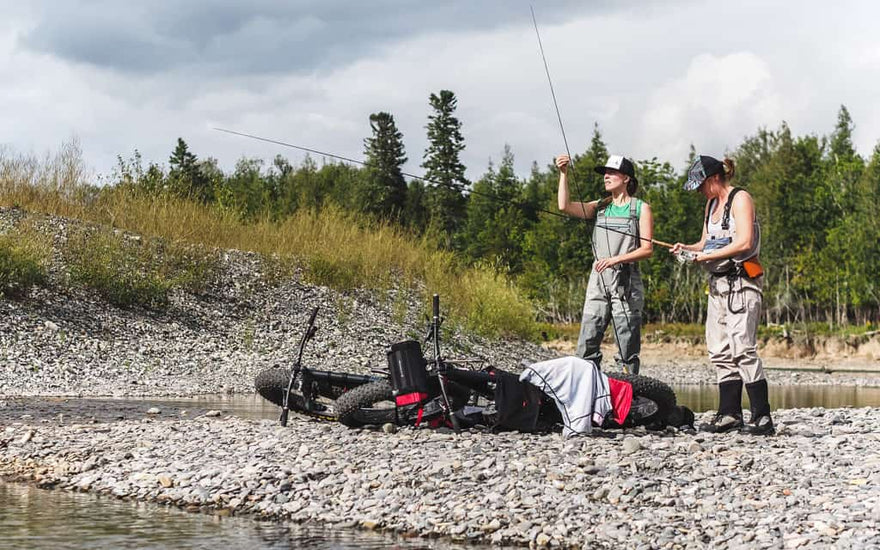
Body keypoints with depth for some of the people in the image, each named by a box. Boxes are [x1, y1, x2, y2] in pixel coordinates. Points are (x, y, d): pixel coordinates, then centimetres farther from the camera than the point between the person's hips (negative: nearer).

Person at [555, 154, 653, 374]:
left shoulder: (641, 208, 5)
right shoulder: (600, 207, 16)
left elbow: (647, 249, -2)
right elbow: (565, 206, 2)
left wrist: (617, 259, -15)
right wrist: (563, 174, -4)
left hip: (626, 280, -4)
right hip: (598, 280, 4)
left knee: (627, 347, -4)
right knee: (586, 344, -4)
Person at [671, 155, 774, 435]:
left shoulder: (740, 199, -6)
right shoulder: (712, 204, 20)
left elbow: (744, 243, -16)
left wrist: (709, 255, -13)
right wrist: (688, 249, 5)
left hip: (740, 283, -9)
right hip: (718, 283, 9)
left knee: (742, 348, -15)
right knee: (720, 353, 5)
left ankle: (762, 417, -14)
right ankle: (730, 414, 8)